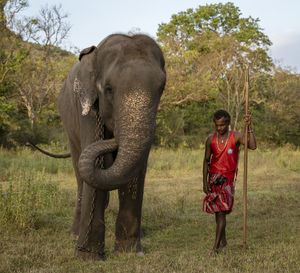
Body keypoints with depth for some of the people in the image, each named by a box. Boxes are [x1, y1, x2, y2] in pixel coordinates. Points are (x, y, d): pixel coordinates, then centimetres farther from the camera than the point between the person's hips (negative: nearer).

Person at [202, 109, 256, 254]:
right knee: (217, 211, 10)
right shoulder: (211, 139, 1)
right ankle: (223, 241, 26)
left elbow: (253, 146, -24)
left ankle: (216, 246, -14)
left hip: (228, 179, -4)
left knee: (221, 211, -13)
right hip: (213, 178, 4)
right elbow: (206, 161, 8)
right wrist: (205, 181, 1)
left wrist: (249, 126, -30)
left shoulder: (236, 137, -7)